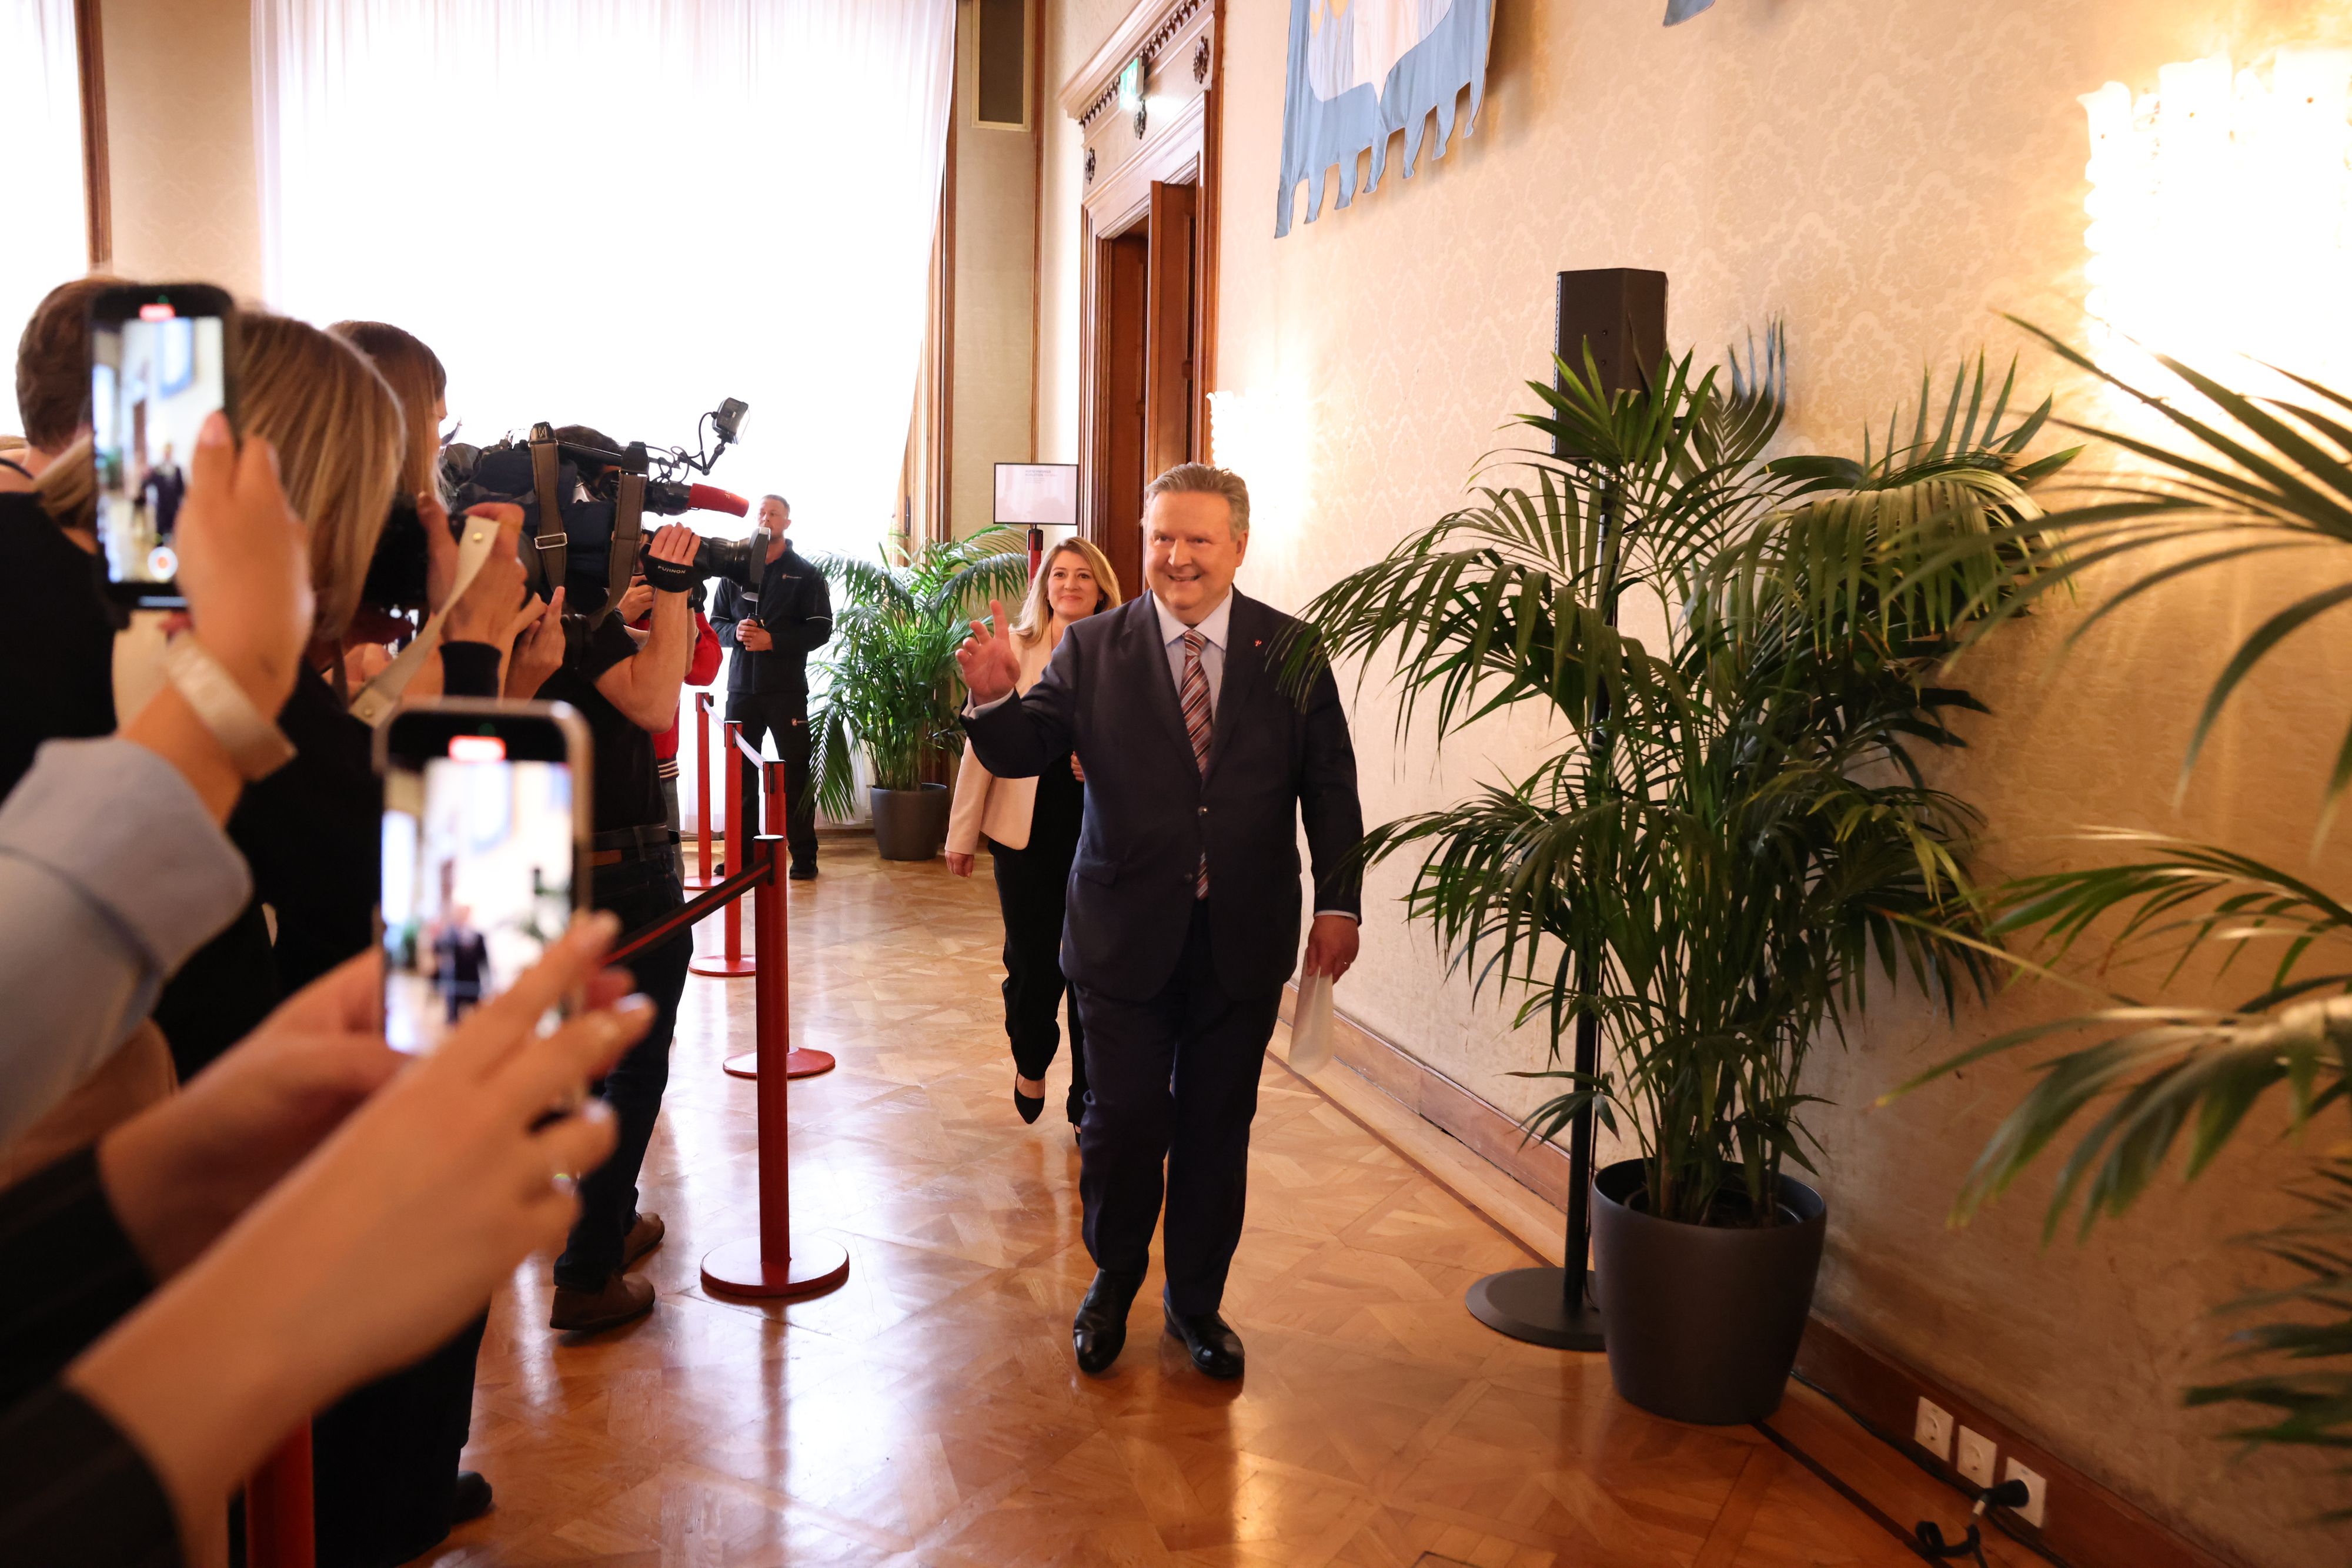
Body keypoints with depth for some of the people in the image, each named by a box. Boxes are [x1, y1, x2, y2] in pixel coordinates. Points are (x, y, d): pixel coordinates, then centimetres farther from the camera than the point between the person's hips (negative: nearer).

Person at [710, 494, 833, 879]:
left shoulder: (806, 573, 3)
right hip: (741, 687, 3)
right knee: (740, 773, 5)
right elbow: (716, 622, 13)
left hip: (787, 688, -3)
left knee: (796, 774, 0)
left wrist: (772, 641, -15)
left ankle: (804, 856, 5)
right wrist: (736, 632, -10)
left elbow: (820, 629, -4)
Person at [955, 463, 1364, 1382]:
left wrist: (1339, 902, -2)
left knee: (1217, 1128, 12)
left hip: (1243, 938, 1)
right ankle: (1112, 1285, 32)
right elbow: (1024, 752, -6)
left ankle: (1197, 1300, 32)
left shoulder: (1291, 652, 1)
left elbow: (1329, 787, 3)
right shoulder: (1093, 649, -1)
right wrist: (993, 697, -27)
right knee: (1122, 1123, 6)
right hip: (1127, 934, -1)